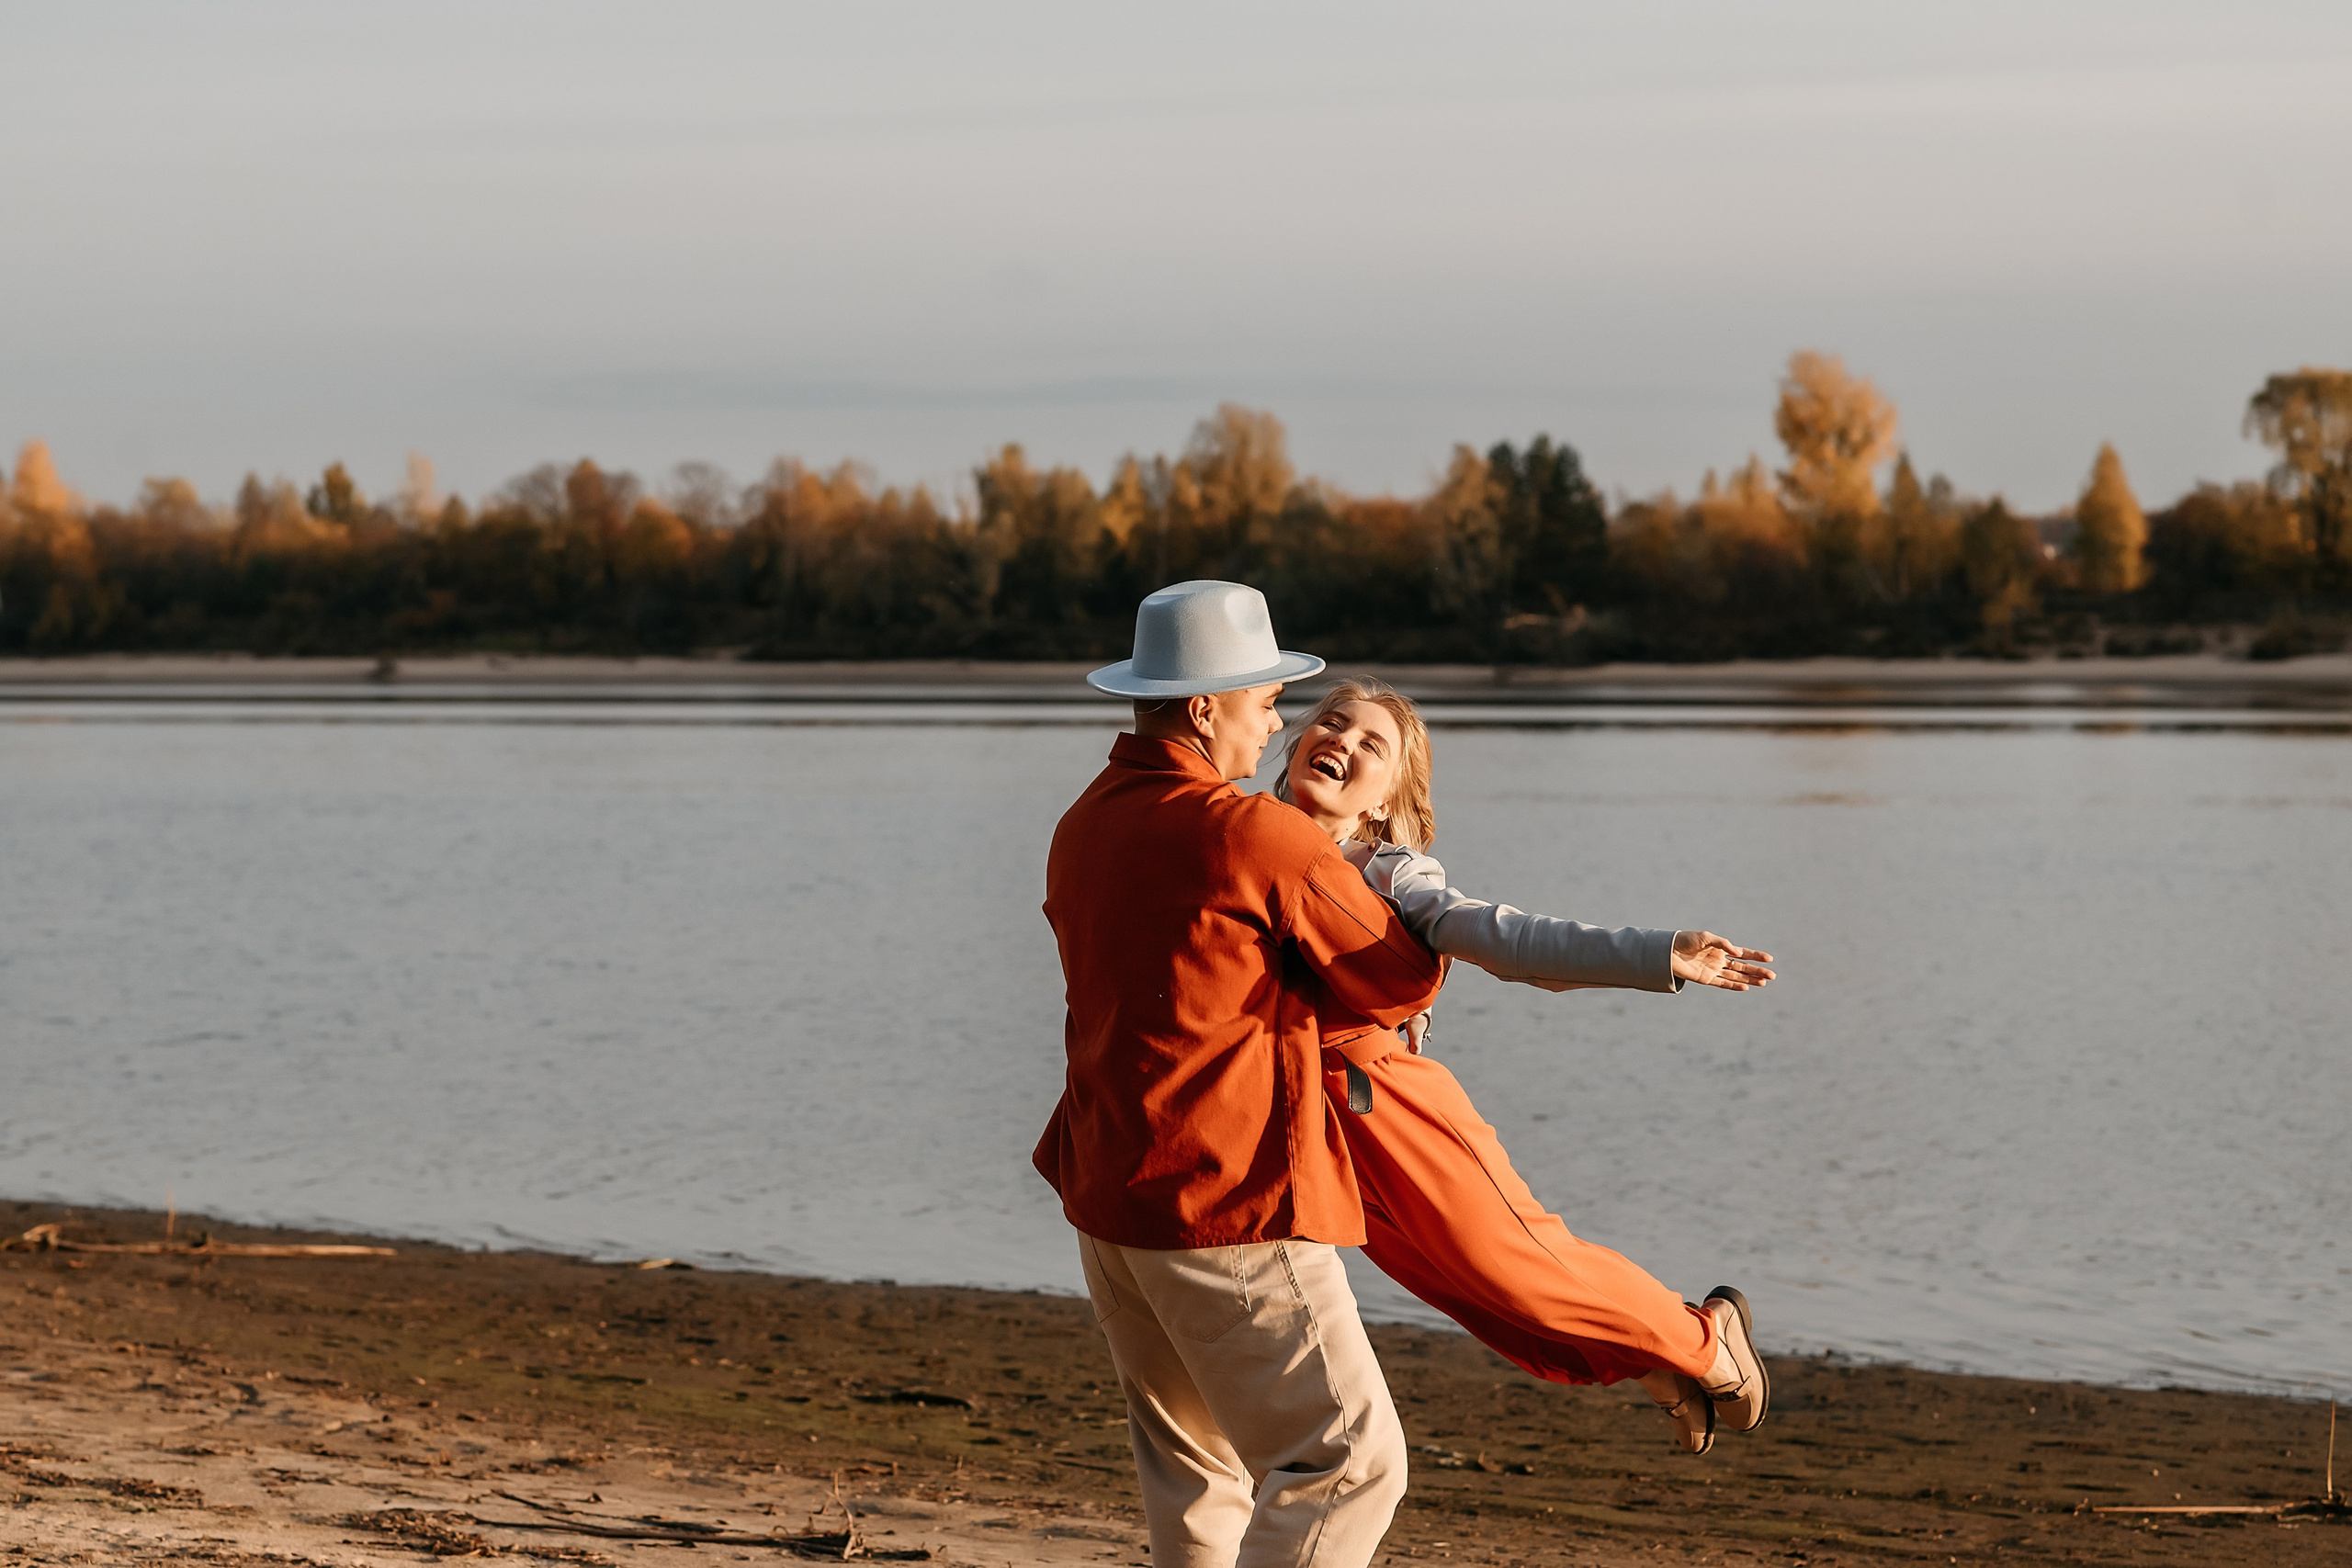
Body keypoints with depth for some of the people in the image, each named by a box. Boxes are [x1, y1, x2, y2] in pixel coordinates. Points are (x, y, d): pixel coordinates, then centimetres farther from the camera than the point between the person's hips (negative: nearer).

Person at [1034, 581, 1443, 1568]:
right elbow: (1403, 981, -4)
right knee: (1345, 1459, -7)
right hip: (1227, 1203, -9)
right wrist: (1412, 887, 14)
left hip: (1104, 1192, 9)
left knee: (1191, 1458, 18)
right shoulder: (1262, 838, -15)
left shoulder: (1081, 830, 10)